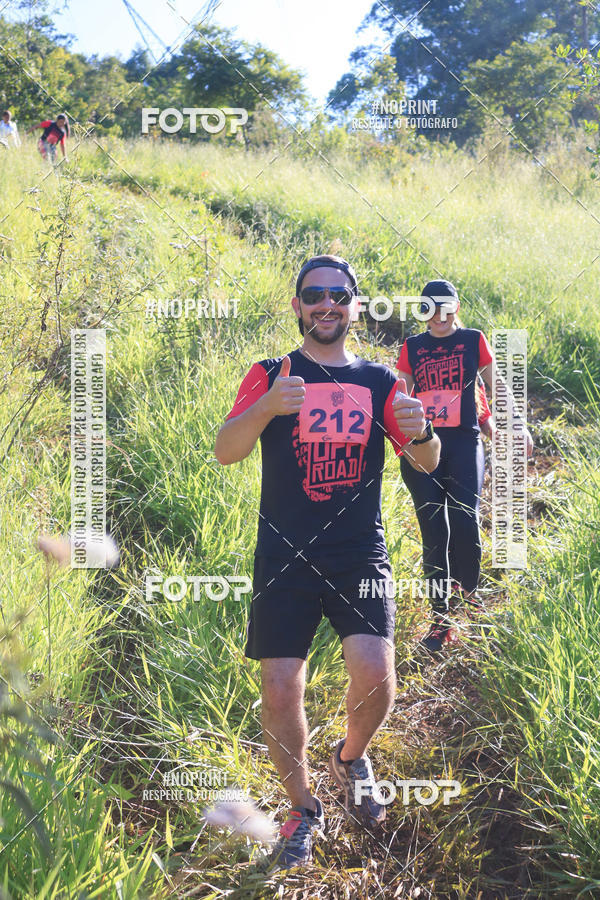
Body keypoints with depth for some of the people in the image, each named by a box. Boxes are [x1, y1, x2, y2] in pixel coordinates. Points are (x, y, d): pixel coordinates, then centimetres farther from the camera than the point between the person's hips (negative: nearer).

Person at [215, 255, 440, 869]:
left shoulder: (378, 381, 10)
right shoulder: (270, 376, 6)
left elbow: (426, 463, 4)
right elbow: (225, 452, -7)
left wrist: (420, 432, -21)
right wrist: (267, 408, -27)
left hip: (360, 554, 1)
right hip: (284, 557, 0)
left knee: (375, 674, -15)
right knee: (280, 690, -3)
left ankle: (351, 758, 19)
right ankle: (303, 808, 21)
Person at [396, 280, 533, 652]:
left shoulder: (473, 339, 7)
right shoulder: (412, 347, 10)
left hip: (464, 442, -1)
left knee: (465, 523, -12)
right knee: (434, 530, -1)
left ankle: (470, 594, 15)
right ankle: (440, 616, 5)